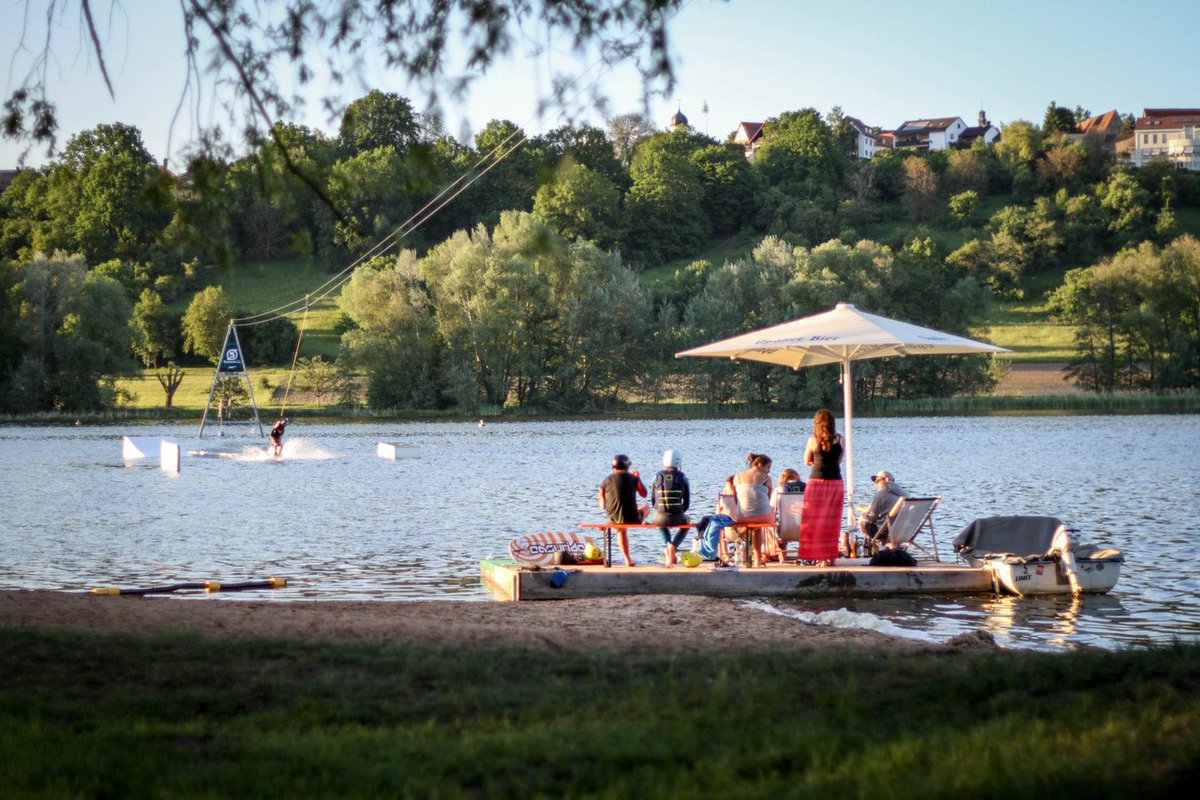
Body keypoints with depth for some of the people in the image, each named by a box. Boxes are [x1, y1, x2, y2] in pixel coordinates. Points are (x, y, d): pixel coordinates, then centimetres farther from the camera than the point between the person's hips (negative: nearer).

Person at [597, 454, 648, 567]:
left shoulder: (605, 481, 2)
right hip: (632, 518, -3)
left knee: (621, 529, 40)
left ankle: (628, 560, 39)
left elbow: (602, 505, 7)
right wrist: (638, 478, 25)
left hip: (614, 519, 3)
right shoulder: (632, 478, -3)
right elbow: (644, 494, 11)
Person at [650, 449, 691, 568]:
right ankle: (674, 546, 7)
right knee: (685, 524, 35)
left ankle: (668, 544, 12)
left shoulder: (657, 477, 4)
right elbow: (687, 502, 5)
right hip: (676, 517, -1)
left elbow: (653, 501, 12)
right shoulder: (682, 478, 1)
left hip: (660, 517, 1)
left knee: (661, 524, 40)